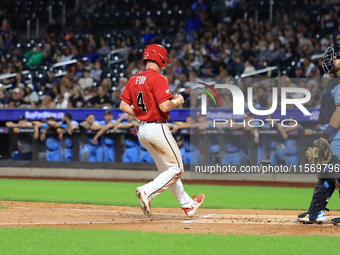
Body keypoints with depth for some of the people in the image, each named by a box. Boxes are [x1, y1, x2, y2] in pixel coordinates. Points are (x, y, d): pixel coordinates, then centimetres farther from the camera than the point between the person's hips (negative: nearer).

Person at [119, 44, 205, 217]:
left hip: (142, 130, 9)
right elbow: (165, 107, -22)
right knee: (176, 169, 0)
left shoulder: (133, 80, 8)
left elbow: (123, 106, 6)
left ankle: (187, 204, 27)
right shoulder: (158, 79, -15)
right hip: (157, 129, -9)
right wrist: (178, 101, -3)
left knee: (167, 170, 18)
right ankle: (147, 192, -16)